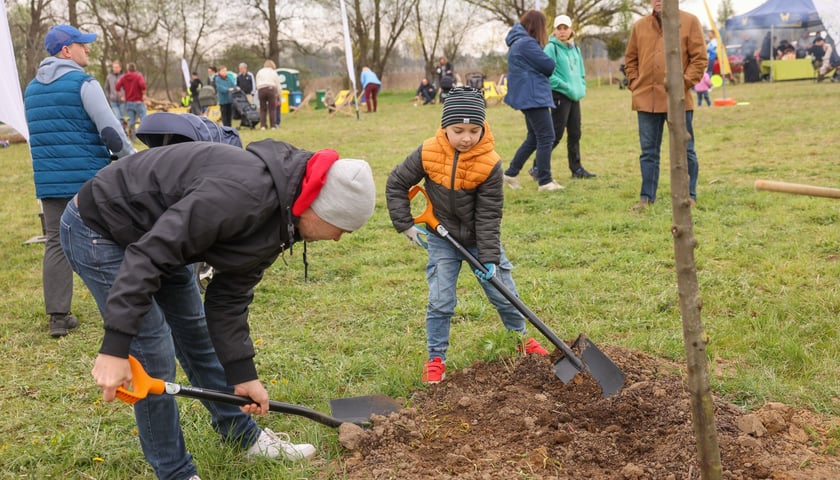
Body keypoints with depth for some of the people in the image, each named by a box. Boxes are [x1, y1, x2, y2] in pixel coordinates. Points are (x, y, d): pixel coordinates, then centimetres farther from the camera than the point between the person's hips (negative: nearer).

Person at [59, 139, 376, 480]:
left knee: (198, 335, 16)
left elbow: (230, 297, 1)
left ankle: (243, 436, 33)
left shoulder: (279, 220, -5)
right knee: (154, 357, -7)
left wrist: (242, 373, -1)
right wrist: (115, 347, -35)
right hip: (99, 230, -9)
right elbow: (147, 254, -36)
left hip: (154, 231, 9)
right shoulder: (244, 194, -36)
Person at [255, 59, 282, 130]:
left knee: (262, 109, 4)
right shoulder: (274, 72, 15)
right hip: (271, 89, -1)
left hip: (261, 90, 1)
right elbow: (278, 85, 11)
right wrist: (278, 94, 17)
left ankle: (262, 125, -2)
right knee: (272, 109, 0)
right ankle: (273, 125, -3)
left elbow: (257, 83, 9)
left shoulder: (259, 72, 18)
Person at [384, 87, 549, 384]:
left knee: (504, 293, 9)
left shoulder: (489, 163, -20)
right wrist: (406, 225, -9)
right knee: (440, 301, -4)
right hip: (442, 238, 0)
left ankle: (521, 339, 33)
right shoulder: (428, 154, -18)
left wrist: (490, 257, -19)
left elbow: (488, 214, -16)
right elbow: (396, 184, -5)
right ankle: (435, 359, 11)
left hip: (480, 237, 0)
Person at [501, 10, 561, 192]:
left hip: (529, 96, 10)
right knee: (546, 137, -8)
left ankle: (511, 173, 20)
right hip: (533, 96, -10)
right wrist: (544, 72, 8)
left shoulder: (518, 41, 17)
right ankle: (545, 181, -7)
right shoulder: (527, 43, -16)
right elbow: (549, 66, -12)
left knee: (534, 138, 16)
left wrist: (541, 71, 2)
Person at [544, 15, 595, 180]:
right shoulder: (551, 48, -8)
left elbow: (580, 72, 21)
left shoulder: (575, 49, 13)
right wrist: (566, 87, -17)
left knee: (575, 133, 9)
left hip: (575, 96, 7)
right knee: (556, 134, -9)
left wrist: (581, 88, 5)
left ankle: (576, 168, 17)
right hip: (559, 95, -7)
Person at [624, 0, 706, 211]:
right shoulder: (639, 25, 9)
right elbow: (630, 59, 16)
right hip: (646, 100, 3)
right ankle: (647, 197, 15)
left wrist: (685, 82, -11)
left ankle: (689, 195, 17)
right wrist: (634, 83, 4)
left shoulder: (689, 22, 0)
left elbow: (699, 57, -3)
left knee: (684, 150, 6)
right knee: (648, 151, 8)